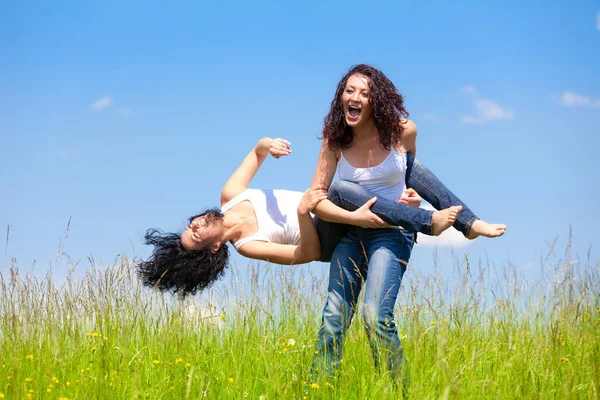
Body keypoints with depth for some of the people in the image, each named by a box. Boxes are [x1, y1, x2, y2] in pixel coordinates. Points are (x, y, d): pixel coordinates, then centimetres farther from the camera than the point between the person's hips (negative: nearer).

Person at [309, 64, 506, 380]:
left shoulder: (402, 131, -10)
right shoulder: (334, 142, -6)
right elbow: (316, 199, -8)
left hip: (391, 234, -3)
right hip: (351, 233, 3)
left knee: (376, 316, -20)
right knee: (333, 316, -7)